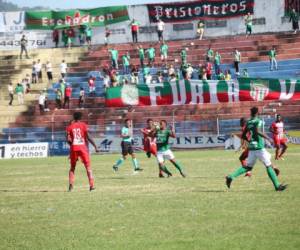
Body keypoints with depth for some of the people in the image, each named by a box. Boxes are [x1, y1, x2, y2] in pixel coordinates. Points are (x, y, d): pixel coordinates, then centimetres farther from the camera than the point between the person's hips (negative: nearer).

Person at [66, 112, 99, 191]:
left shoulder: (70, 126, 6)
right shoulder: (84, 125, 0)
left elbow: (68, 139, 0)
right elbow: (88, 137, -8)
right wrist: (95, 146, -4)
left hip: (73, 148, 2)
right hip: (83, 147, -2)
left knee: (72, 167, 14)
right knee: (88, 166, 3)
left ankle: (71, 184, -1)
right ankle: (92, 185, -7)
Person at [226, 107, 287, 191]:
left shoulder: (248, 123, 12)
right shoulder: (258, 121, -8)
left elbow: (243, 136, 16)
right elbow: (258, 131, -26)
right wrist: (267, 138, -20)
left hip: (251, 148, 6)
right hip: (259, 147, -6)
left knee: (248, 167, 12)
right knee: (269, 166, 0)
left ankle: (231, 177, -3)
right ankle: (277, 186, 0)